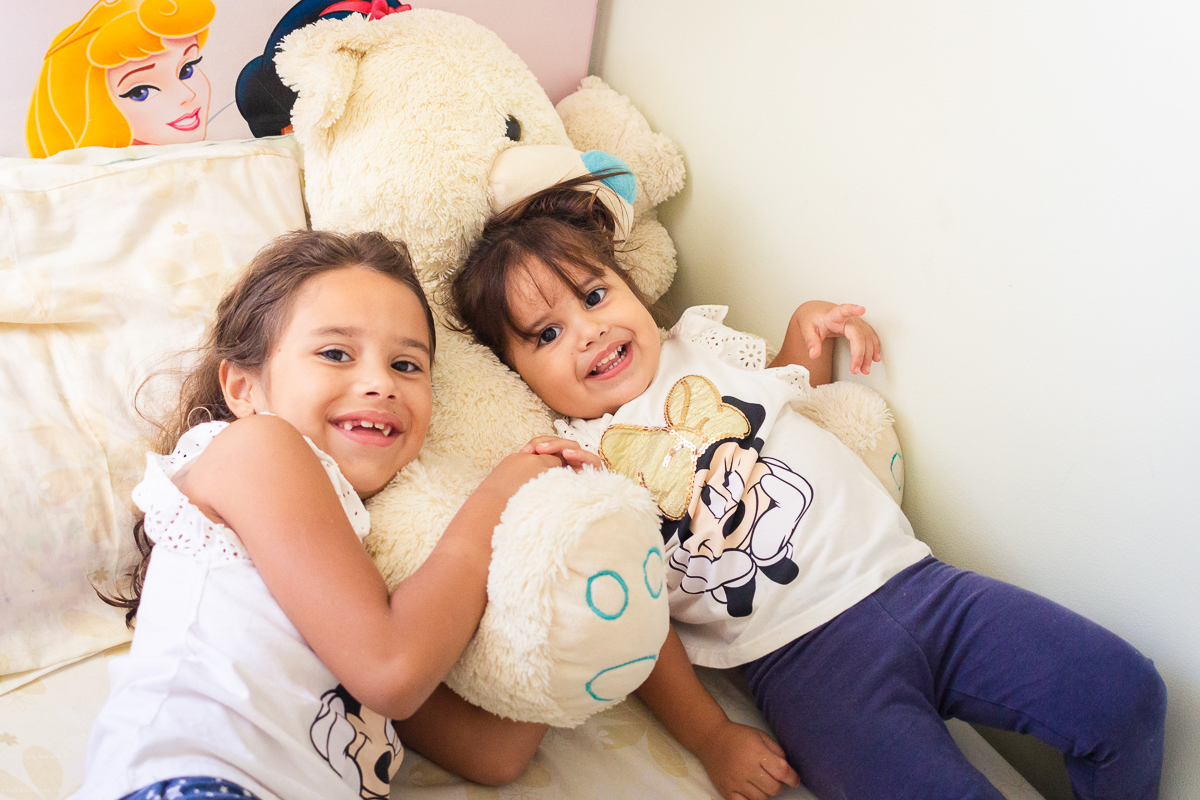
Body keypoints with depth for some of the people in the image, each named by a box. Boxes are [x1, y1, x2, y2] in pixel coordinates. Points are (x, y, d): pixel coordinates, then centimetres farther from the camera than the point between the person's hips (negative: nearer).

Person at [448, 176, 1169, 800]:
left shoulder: (703, 343, 12)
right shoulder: (573, 466, 0)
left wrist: (809, 327, 12)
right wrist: (710, 739, -7)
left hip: (910, 576, 5)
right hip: (804, 654, -4)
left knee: (1125, 694, -5)